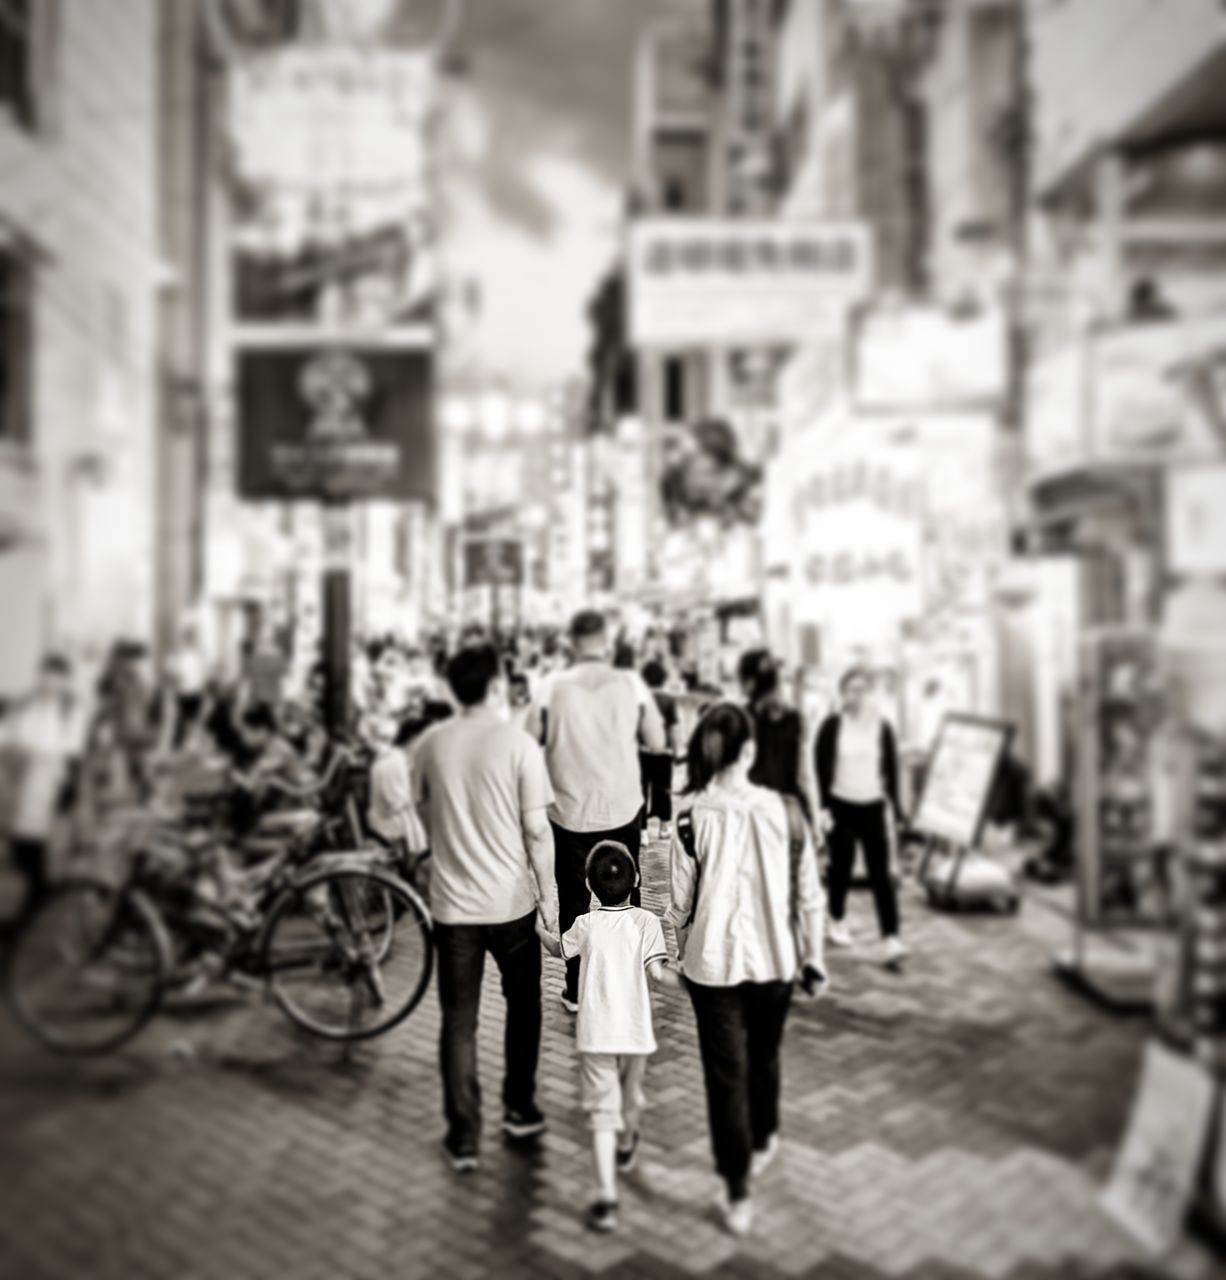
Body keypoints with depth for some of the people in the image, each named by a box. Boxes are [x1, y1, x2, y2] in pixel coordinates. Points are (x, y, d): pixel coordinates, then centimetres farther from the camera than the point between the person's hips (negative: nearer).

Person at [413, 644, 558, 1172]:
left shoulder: (429, 744, -3)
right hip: (511, 901, -2)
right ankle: (519, 1110, 31)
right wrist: (549, 896, -1)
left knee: (459, 1020, 11)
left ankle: (463, 1137, 16)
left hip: (452, 903, 2)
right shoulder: (519, 744, -13)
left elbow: (426, 814, 8)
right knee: (523, 1005, 20)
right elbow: (537, 831, -12)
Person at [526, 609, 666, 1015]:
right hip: (621, 810, 1)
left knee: (574, 901, 12)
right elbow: (657, 743, -3)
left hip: (569, 812, 0)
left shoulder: (554, 687, -7)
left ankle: (576, 990, 18)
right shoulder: (631, 683, -7)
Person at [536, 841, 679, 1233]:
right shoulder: (646, 922, -7)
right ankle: (625, 1148, 52)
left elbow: (557, 948, 14)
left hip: (595, 1035, -1)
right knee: (631, 1097, 26)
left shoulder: (586, 925, -4)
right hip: (635, 1032, 1)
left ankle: (606, 1197, -14)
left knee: (602, 1110, -2)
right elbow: (656, 971, -15)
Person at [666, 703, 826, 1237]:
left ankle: (738, 1194, 15)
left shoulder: (691, 822, -15)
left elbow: (677, 906, -7)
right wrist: (813, 956, 9)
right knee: (764, 1056, 26)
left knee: (726, 1071, 10)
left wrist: (671, 953, 11)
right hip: (775, 960, 2)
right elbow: (809, 895, -4)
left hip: (713, 965, -2)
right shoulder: (785, 812, -11)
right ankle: (761, 1143, 48)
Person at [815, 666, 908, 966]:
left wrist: (895, 804, 3)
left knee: (880, 872, -4)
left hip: (873, 807, 1)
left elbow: (891, 769, 6)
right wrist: (821, 806, -7)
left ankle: (891, 938, -6)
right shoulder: (832, 726, -5)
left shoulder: (882, 727, 1)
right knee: (841, 866, 10)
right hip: (840, 806, -1)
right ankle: (837, 922, 32)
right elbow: (821, 768, -3)